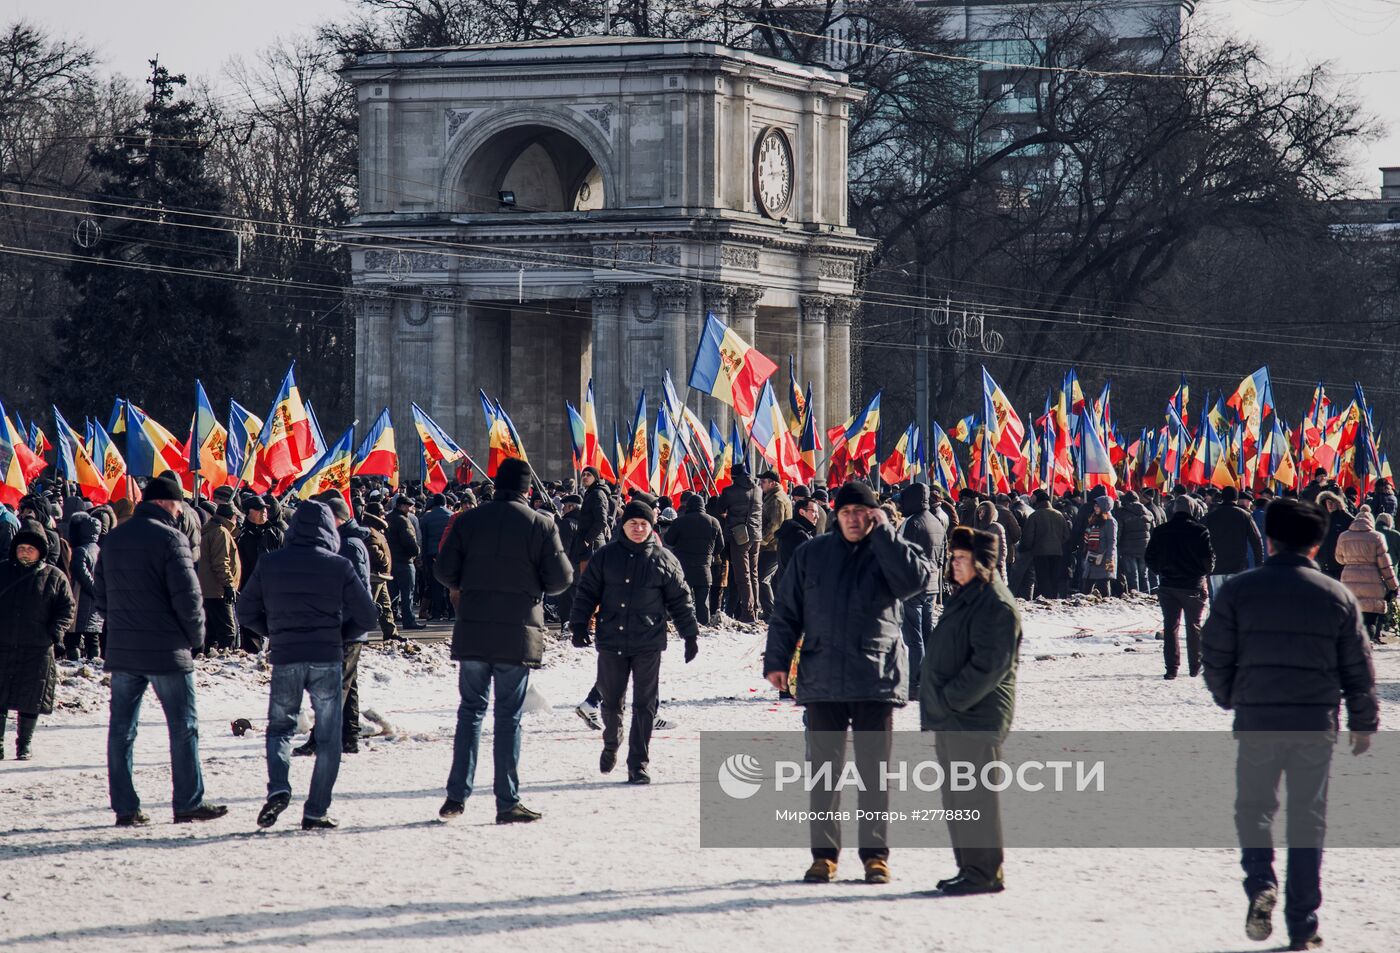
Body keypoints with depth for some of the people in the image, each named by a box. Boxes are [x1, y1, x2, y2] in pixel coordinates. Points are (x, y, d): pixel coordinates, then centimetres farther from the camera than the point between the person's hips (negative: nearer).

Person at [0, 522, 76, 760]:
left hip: (37, 650, -1)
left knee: (30, 703, 2)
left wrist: (55, 633, -8)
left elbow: (68, 608, 6)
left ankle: (24, 747, 14)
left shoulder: (54, 577, 4)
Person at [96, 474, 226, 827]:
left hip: (121, 651, 6)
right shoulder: (169, 538, -12)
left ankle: (125, 807, 5)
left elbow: (101, 596, 15)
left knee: (121, 729, 6)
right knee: (184, 727, 4)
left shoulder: (113, 539, 10)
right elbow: (187, 596, -15)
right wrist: (196, 638, 0)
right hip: (166, 651, -6)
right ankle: (188, 804, 5)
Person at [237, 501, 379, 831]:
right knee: (328, 738, 7)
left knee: (280, 728, 16)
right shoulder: (339, 567, -4)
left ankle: (278, 788, -8)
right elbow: (367, 616, -1)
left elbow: (246, 612, 8)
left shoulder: (269, 565, 2)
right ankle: (316, 812, 4)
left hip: (284, 659, 1)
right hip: (327, 659, -1)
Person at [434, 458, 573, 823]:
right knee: (509, 716, 2)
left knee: (471, 710, 12)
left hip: (472, 634, 2)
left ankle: (457, 795, 7)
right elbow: (560, 578, -7)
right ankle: (507, 803, 3)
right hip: (517, 635, -2)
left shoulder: (468, 520, 1)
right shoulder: (540, 525, -6)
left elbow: (444, 570, 0)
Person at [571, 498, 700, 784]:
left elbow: (680, 600, 8)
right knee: (610, 701, 10)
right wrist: (578, 625, -1)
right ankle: (611, 743, 38)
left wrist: (691, 634, 7)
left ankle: (638, 764, 2)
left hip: (648, 645, -1)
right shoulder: (606, 557, 4)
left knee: (644, 706, -3)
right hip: (611, 642, 1)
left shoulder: (664, 559, 3)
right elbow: (586, 592, 8)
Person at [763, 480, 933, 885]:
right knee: (824, 770, 5)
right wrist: (776, 660, 1)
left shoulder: (890, 553, 2)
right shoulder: (812, 554, 7)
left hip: (877, 681, -2)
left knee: (875, 770, 3)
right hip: (822, 681, 2)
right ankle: (824, 854, 11)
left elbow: (918, 579, -20)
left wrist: (883, 532, -14)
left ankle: (876, 854, 10)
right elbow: (786, 611, 10)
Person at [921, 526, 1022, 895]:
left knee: (973, 795, -8)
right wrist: (936, 704, 17)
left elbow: (990, 664, -21)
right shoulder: (964, 596, 17)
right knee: (956, 796, 14)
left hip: (976, 718, -10)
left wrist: (951, 699, -19)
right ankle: (969, 868, 21)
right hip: (950, 716, 10)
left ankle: (984, 872, -4)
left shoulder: (996, 604, -14)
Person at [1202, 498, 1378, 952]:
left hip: (1257, 722, -1)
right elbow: (1359, 668, 6)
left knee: (1253, 807, 14)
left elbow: (1215, 657, 2)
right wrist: (1363, 723, 18)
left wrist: (1229, 698, 21)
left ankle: (1260, 884, -13)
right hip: (1317, 724, 1)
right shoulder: (1337, 596, 2)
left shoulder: (1238, 590, -2)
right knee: (1308, 820, 8)